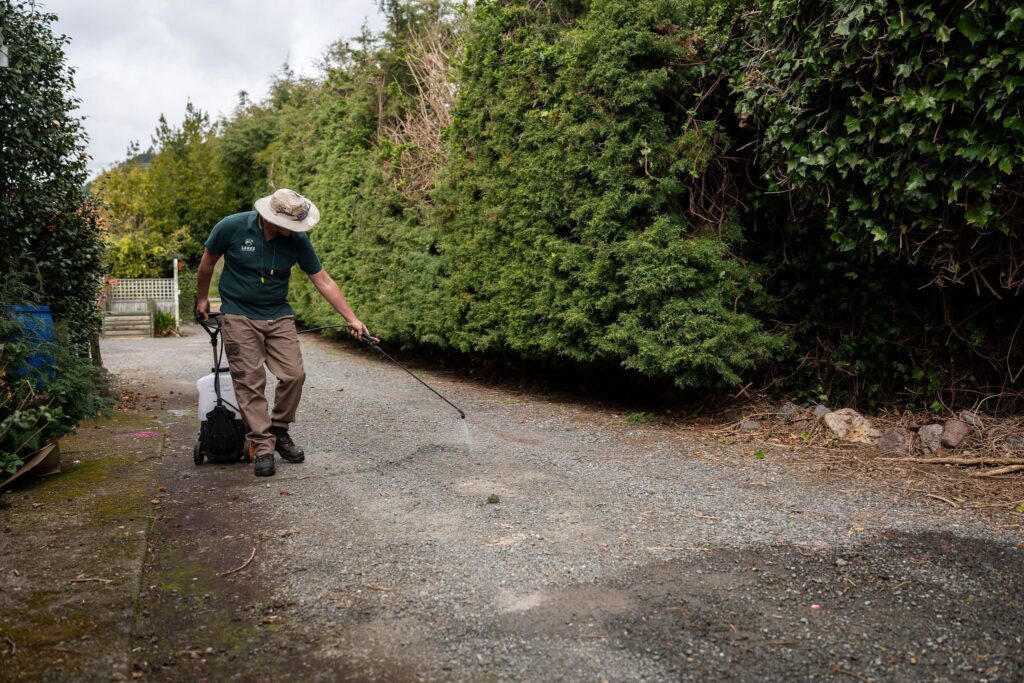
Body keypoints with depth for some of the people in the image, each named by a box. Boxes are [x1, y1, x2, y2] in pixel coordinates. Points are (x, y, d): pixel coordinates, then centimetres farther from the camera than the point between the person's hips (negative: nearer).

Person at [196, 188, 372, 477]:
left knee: (293, 375, -5)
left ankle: (279, 432, 16)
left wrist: (352, 319, -8)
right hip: (239, 316, -2)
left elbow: (323, 281, -5)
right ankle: (261, 445, 5)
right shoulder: (232, 227, -16)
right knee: (251, 382, -5)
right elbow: (208, 262, 2)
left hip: (279, 316, 3)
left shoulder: (298, 240, -10)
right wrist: (202, 298, 13)